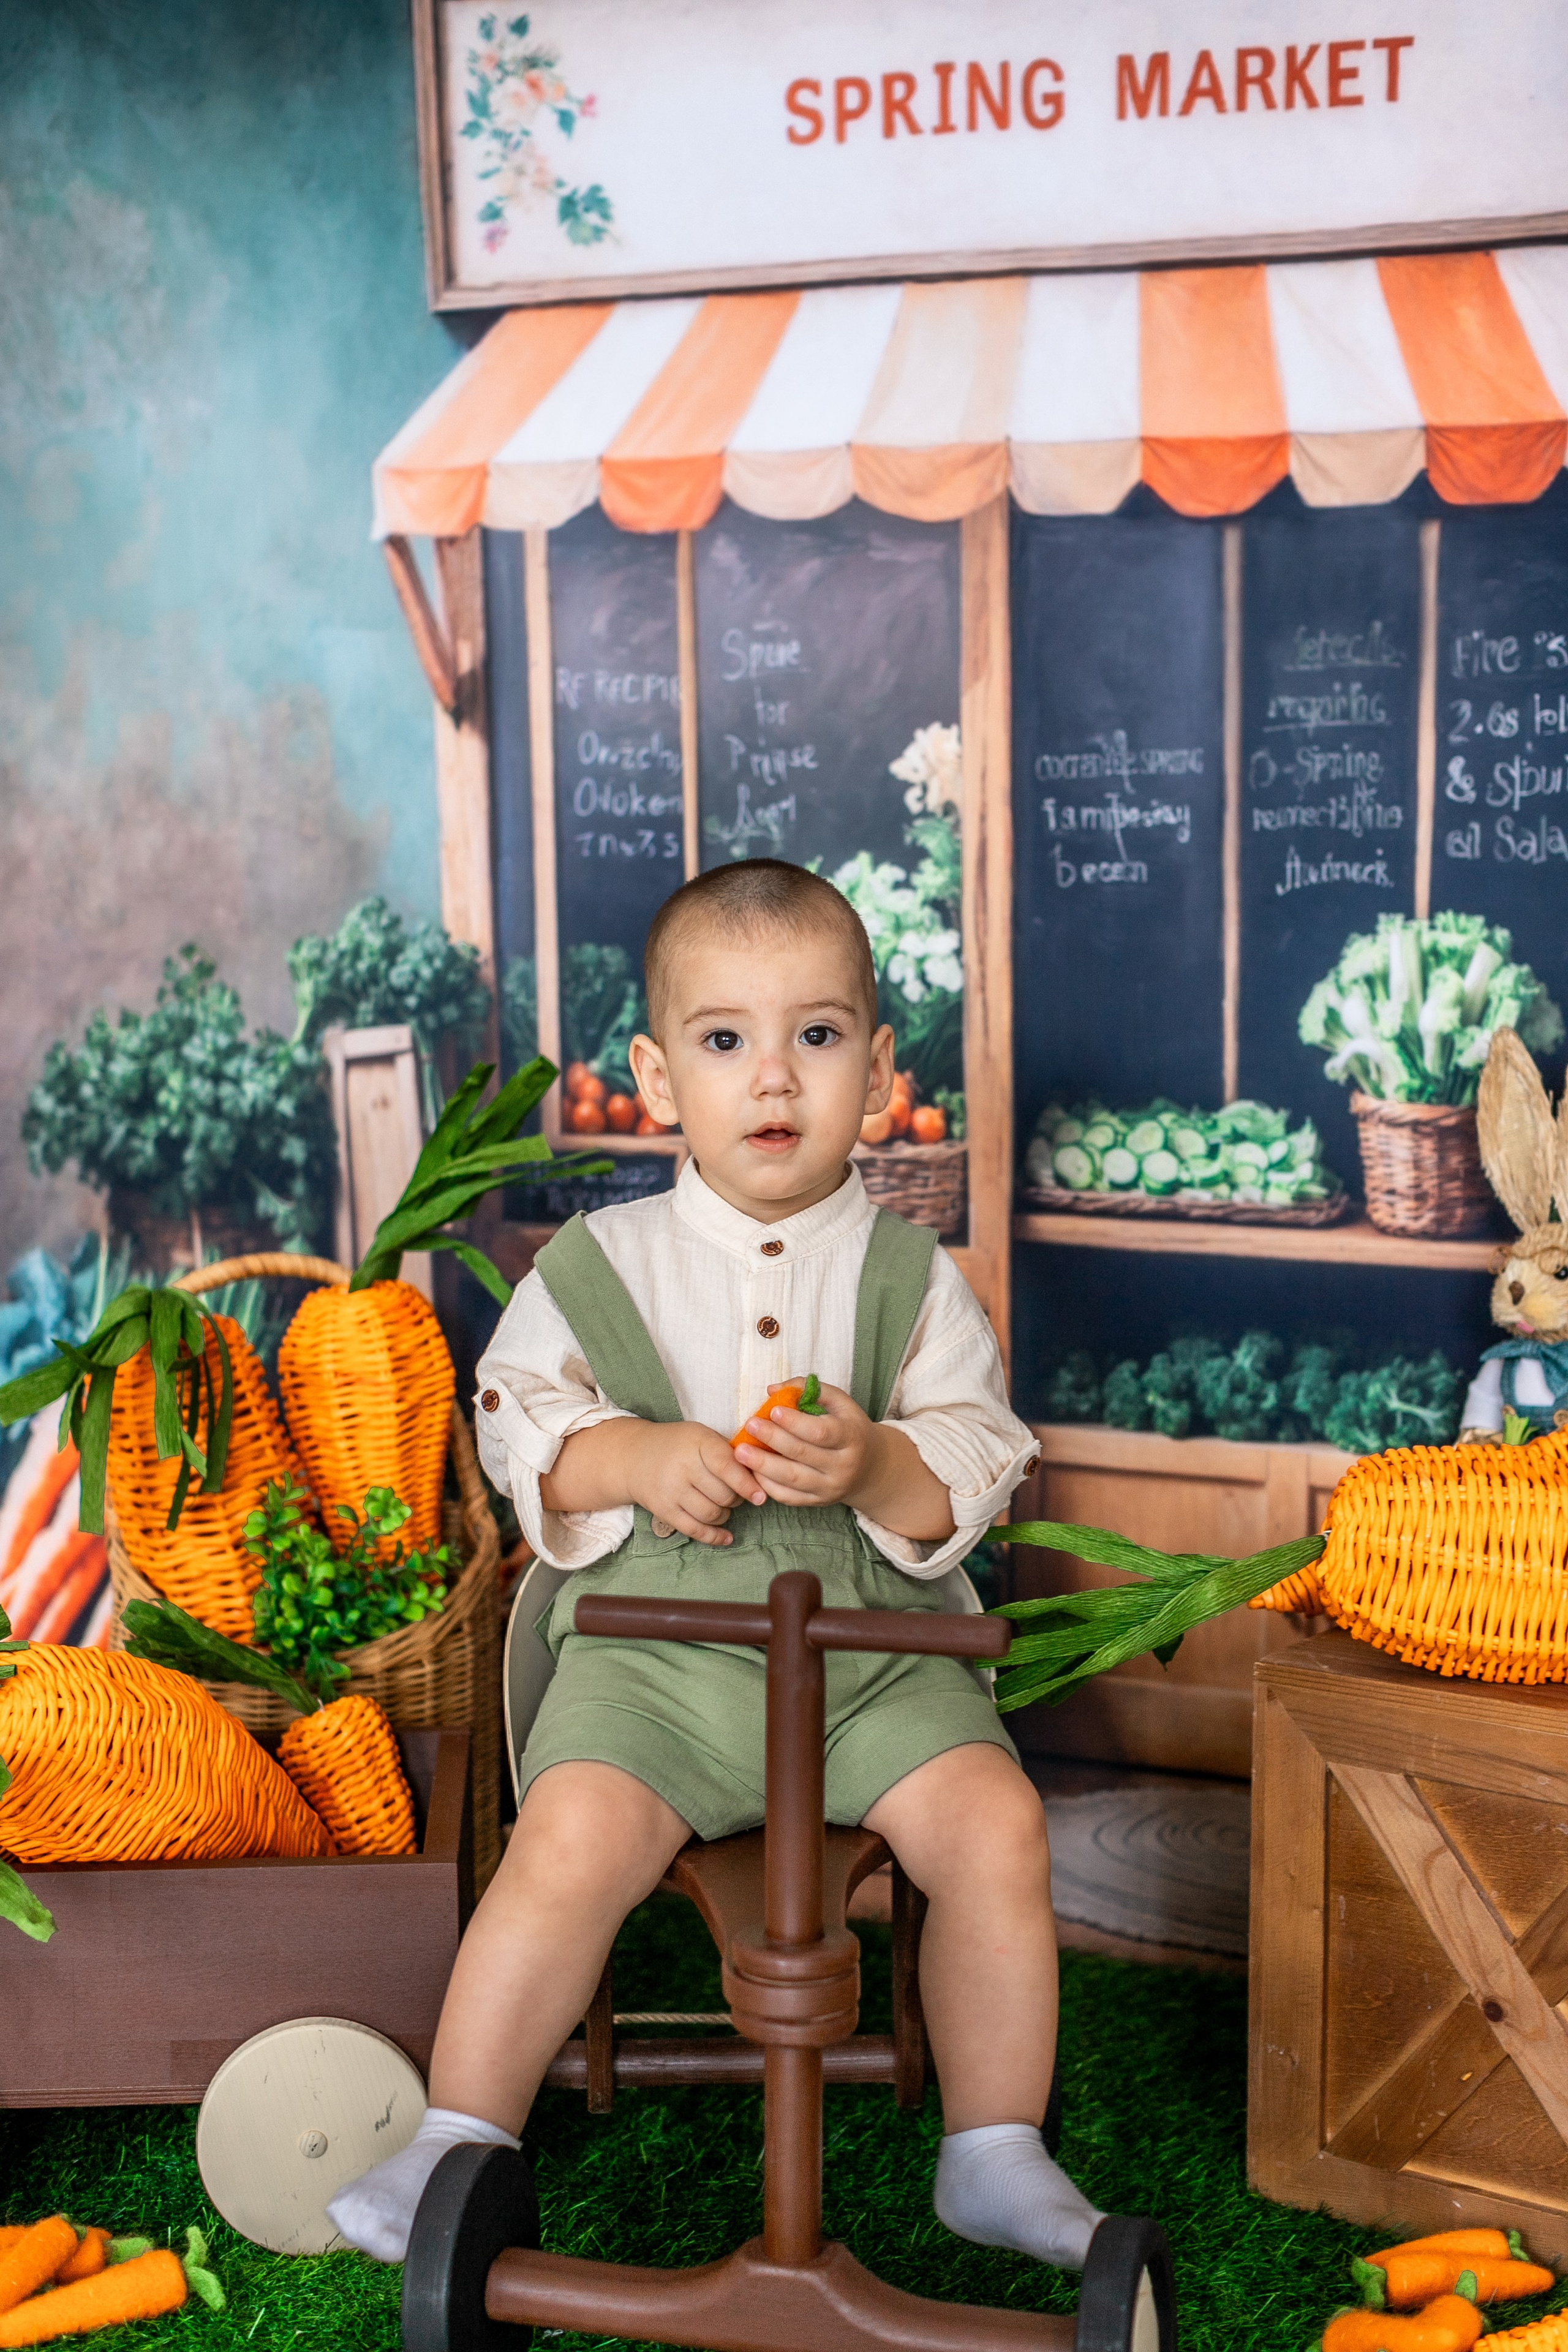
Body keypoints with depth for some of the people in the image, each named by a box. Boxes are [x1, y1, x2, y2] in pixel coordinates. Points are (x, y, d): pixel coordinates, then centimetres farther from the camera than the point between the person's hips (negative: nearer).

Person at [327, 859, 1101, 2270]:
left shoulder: (913, 1277, 5)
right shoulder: (601, 1264, 5)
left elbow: (982, 1464, 1)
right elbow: (515, 1420, 6)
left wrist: (879, 1464, -20)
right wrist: (633, 1458, -13)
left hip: (877, 1637, 1)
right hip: (656, 1631, -1)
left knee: (997, 1825, -19)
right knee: (572, 1844, -24)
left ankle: (997, 2156, 2)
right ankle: (459, 2142, -3)